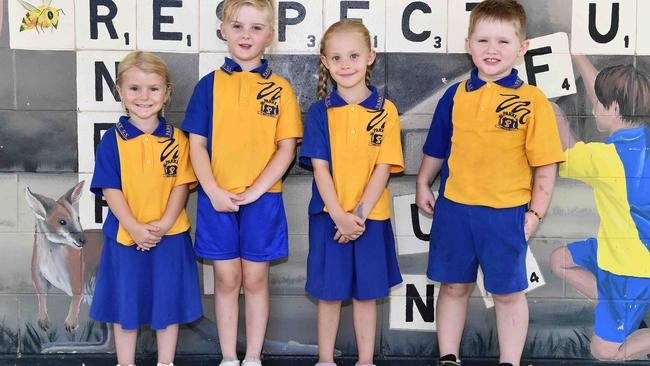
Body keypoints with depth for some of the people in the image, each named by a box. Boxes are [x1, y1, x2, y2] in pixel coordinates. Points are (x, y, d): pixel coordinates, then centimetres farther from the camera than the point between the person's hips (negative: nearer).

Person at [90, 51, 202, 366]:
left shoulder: (176, 139, 0)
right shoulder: (112, 140, -3)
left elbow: (181, 185, -4)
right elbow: (110, 189, -7)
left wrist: (163, 225, -16)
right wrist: (134, 228, -17)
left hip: (169, 235, 1)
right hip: (125, 236, 0)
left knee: (168, 303, 11)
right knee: (125, 304, 11)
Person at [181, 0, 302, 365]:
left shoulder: (280, 89, 1)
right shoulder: (210, 84, 3)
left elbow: (287, 148, -3)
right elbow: (197, 144, 2)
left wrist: (254, 191, -12)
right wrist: (213, 191, -11)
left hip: (262, 198, 0)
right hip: (217, 198, 1)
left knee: (255, 279, 8)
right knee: (227, 279, 9)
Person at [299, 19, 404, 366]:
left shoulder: (385, 111, -2)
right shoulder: (320, 111, -1)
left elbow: (383, 168, -7)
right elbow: (319, 167, -6)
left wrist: (359, 214, -14)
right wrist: (339, 215, -15)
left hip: (370, 217, 0)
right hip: (329, 216, 0)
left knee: (366, 292, 10)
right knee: (329, 292, 9)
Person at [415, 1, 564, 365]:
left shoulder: (532, 100, -7)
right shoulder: (455, 96, 2)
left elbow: (546, 164, -5)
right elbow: (436, 149, 15)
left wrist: (535, 214, -6)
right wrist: (423, 185, 15)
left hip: (506, 213, -3)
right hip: (454, 208, 3)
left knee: (509, 293, 11)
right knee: (454, 287, 15)